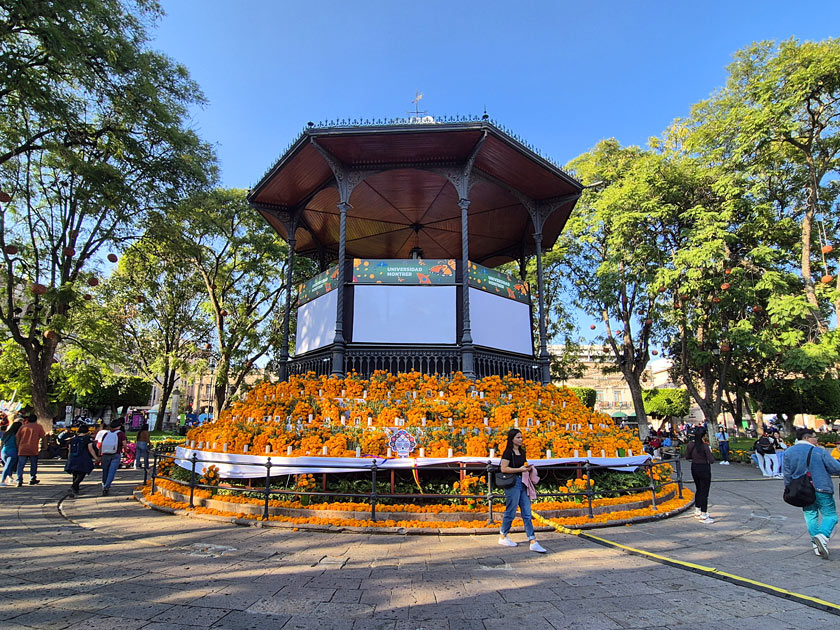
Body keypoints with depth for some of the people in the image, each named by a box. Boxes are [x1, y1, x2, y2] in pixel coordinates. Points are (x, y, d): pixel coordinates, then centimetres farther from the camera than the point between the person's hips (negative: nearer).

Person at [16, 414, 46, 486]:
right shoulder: (38, 427, 4)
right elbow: (44, 437, 1)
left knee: (20, 466, 4)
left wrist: (18, 447, 15)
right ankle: (32, 479, 19)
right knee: (33, 465, 14)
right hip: (33, 450, -2)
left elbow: (18, 438, 9)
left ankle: (19, 481, -5)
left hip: (22, 450, 2)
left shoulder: (23, 427, 12)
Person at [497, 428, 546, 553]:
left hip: (522, 483, 8)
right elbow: (504, 468, -17)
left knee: (527, 514, 4)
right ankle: (503, 537, 20)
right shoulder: (508, 452, -10)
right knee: (511, 512, 3)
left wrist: (528, 468, 6)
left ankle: (533, 542, 5)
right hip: (512, 483, -8)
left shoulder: (521, 451, 15)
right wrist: (520, 469, -17)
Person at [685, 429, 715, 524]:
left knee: (698, 489, 23)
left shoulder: (690, 445, -3)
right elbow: (711, 460, -19)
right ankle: (703, 516, 8)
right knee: (704, 492, 3)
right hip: (704, 469, -6)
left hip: (694, 468, 6)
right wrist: (710, 452, -4)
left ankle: (697, 511, 35)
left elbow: (687, 457, 8)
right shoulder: (705, 446, -21)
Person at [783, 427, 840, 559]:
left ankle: (816, 545, 9)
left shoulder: (788, 452, 3)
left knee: (810, 516, 14)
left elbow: (787, 475, 6)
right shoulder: (819, 452, -9)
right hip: (821, 489, -4)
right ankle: (823, 535, -18)